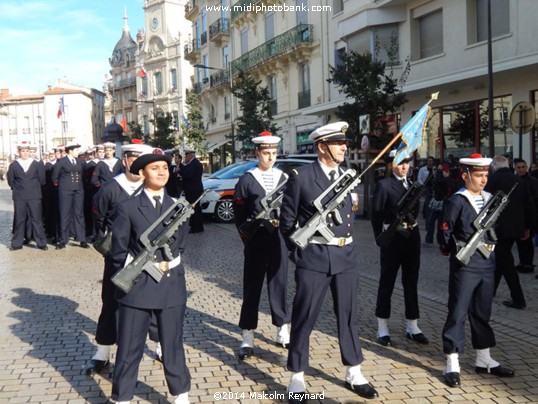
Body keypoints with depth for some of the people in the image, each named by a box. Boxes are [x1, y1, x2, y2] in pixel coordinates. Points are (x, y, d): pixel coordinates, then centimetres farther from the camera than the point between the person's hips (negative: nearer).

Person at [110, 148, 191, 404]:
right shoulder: (127, 207, -4)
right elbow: (118, 252, -2)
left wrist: (167, 263, 2)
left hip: (171, 286, 3)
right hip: (137, 286, -2)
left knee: (173, 345, 13)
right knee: (129, 349, 6)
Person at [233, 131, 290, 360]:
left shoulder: (284, 178, 7)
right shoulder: (246, 180, -2)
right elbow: (239, 215, -1)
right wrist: (248, 239, -4)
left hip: (279, 239, 3)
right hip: (256, 240, -3)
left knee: (279, 285, 11)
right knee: (252, 288, 3)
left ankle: (283, 332, 23)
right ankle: (247, 339, 10)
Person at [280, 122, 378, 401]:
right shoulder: (301, 176, -8)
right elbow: (287, 220, -2)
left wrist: (347, 244, 11)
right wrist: (298, 251, -1)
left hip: (345, 255, 5)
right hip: (314, 257, -5)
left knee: (348, 315, 14)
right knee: (303, 319, 3)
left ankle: (354, 375, 28)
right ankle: (297, 379, 17)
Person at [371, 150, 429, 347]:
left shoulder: (412, 184, 11)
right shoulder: (384, 185, -7)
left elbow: (415, 209, 17)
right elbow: (376, 214, -7)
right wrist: (380, 239, -7)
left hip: (412, 237, 6)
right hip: (392, 238, -6)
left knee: (411, 282, 11)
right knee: (386, 283, 4)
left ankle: (412, 327, 22)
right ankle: (382, 329, 13)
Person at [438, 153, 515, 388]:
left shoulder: (490, 199, 12)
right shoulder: (456, 202, -9)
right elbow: (444, 235, -10)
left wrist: (493, 249, 9)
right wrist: (460, 249, -15)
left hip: (487, 264, 7)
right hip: (465, 265, -7)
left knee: (482, 313, 16)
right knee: (458, 313, -1)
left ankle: (484, 361, 28)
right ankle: (452, 366, 6)